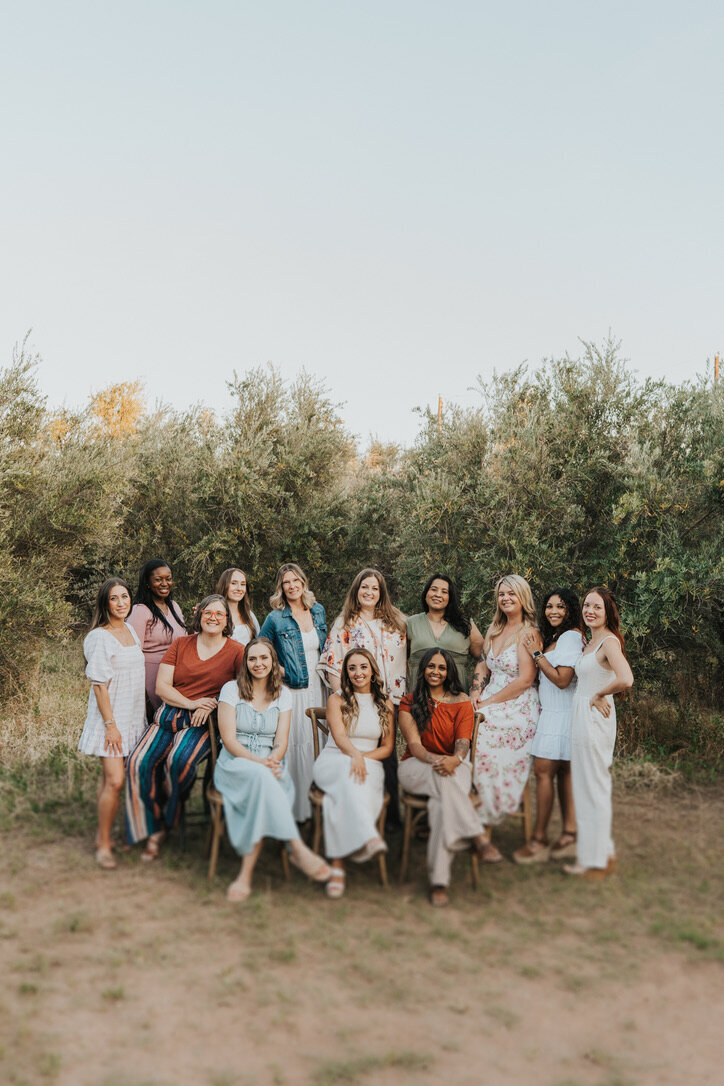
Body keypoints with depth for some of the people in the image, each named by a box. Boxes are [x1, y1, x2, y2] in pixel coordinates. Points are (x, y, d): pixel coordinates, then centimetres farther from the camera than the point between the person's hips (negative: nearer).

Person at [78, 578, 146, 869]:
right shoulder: (99, 637, -13)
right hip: (110, 717, -7)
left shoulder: (131, 629, 9)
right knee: (114, 780, -12)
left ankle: (102, 837, 21)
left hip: (132, 716, 7)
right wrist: (110, 724, -17)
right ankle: (104, 843, 1)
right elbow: (99, 684, -15)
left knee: (109, 778, 12)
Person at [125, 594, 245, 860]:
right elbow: (161, 686, 6)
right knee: (139, 762, -19)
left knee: (179, 760, -31)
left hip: (206, 722, -3)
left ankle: (169, 820, -3)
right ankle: (152, 829, -5)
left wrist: (210, 707, -13)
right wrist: (191, 703, -11)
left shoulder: (236, 651, 5)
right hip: (169, 715, 4)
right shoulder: (180, 645, 12)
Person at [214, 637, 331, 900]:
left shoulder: (283, 694, 11)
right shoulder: (231, 689, 3)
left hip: (270, 766, 2)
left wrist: (273, 761, -19)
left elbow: (281, 741, 4)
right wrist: (258, 762, -20)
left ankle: (246, 871, -34)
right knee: (260, 776, -37)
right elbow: (229, 739, -6)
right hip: (234, 764, -2)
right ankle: (298, 849, -38)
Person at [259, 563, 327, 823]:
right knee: (296, 745, -5)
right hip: (293, 691, -4)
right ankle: (298, 808, 6)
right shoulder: (275, 618, -5)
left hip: (318, 688, 5)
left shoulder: (318, 611, 9)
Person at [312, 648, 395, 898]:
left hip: (370, 765, 1)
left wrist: (365, 757, -10)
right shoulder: (336, 700, 9)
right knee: (348, 771, -39)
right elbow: (339, 736, -8)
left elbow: (387, 747, 11)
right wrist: (354, 755, -30)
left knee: (341, 797, -34)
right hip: (332, 762, -1)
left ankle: (337, 864, -40)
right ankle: (369, 837, -56)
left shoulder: (385, 705, 16)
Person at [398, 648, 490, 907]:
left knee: (442, 802, -35)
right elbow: (414, 744, -3)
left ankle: (438, 879, -38)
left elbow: (463, 741, -4)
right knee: (443, 778, -37)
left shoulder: (461, 702, 9)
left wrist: (455, 759, -28)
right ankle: (475, 834, -39)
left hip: (454, 767, 1)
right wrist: (434, 760, -25)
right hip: (416, 767, 0)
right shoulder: (409, 702, 8)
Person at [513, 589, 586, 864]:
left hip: (561, 714, -10)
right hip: (553, 712, 10)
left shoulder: (571, 636, -12)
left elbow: (562, 679, -19)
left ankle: (539, 841, -3)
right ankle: (569, 835, 14)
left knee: (543, 770, -8)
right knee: (563, 771, 9)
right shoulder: (556, 637, 18)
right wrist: (539, 651, 7)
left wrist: (537, 654, -13)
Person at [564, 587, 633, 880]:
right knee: (585, 786, 15)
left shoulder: (609, 641, -16)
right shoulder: (591, 642, 13)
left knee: (594, 788, 0)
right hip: (581, 717, 9)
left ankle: (596, 859, 12)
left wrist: (599, 694, -17)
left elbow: (625, 680, -32)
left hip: (595, 718, -9)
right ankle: (601, 852, 27)